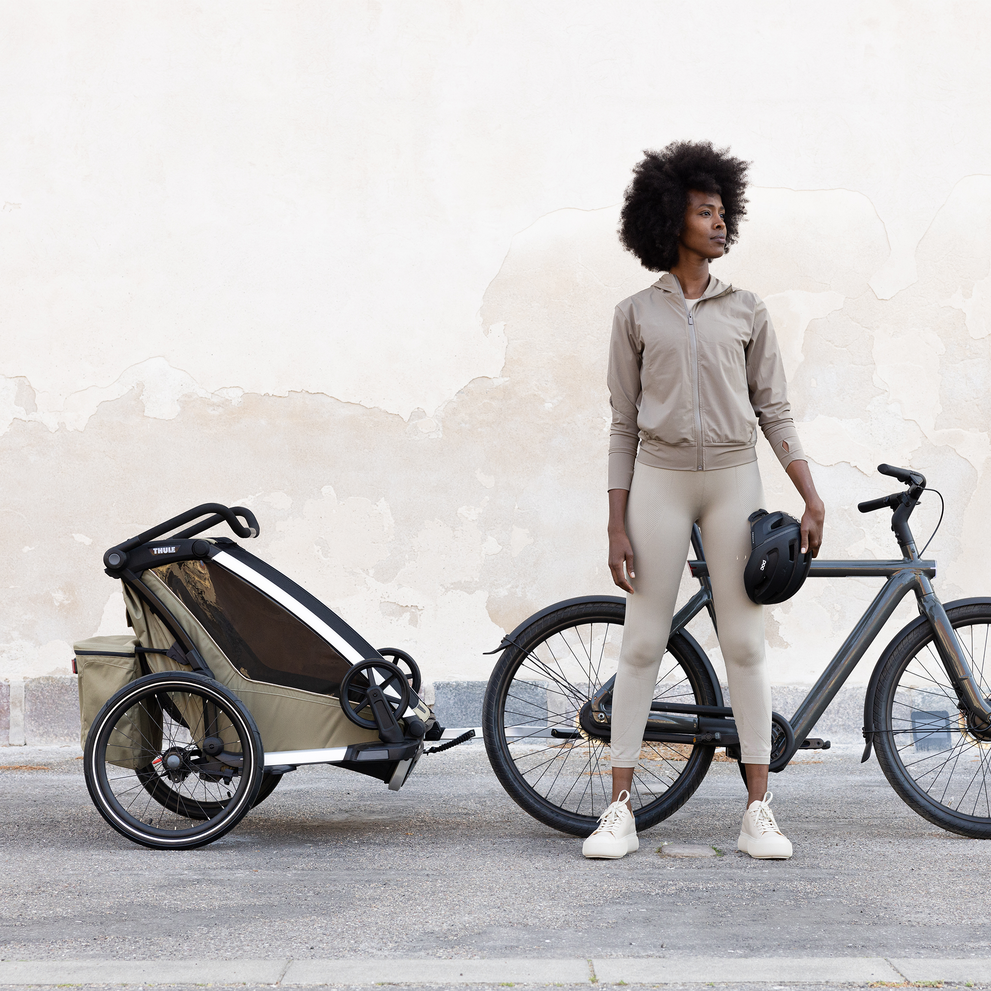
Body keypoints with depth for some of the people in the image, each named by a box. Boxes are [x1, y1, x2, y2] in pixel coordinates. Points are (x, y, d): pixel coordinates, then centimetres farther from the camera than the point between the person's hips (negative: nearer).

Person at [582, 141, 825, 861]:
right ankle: (621, 807, 7)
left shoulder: (746, 311, 8)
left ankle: (759, 808, 7)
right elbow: (624, 423, 5)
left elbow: (774, 410, 7)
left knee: (745, 644, 0)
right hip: (659, 481, -1)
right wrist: (617, 526, 0)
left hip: (734, 478, 1)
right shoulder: (636, 314, 5)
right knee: (642, 644, -1)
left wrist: (811, 499, -2)